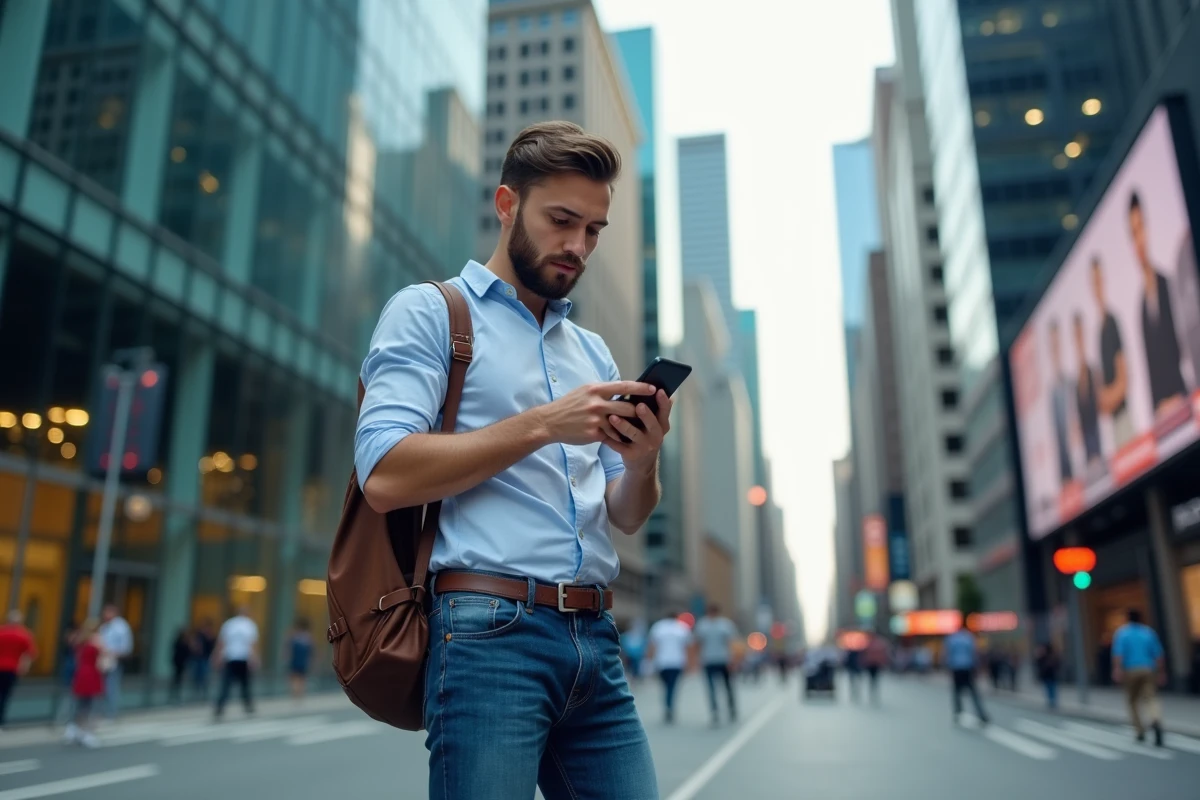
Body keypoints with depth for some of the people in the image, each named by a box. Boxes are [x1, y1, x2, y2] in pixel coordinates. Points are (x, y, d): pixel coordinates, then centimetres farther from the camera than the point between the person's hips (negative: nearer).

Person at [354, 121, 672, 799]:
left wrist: (643, 459, -6)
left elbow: (626, 519, 16)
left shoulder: (594, 352, 18)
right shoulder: (429, 312, 1)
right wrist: (542, 425, -16)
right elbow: (385, 476, -13)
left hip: (596, 640, 6)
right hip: (491, 630, -5)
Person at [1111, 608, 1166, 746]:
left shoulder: (1122, 632, 2)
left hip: (1131, 671, -1)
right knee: (1151, 699, -5)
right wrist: (1161, 672, 12)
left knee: (1133, 701, 14)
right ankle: (1156, 721, -34)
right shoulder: (1149, 632, 9)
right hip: (1148, 669, 1)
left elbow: (1118, 653, -11)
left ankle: (1140, 732, 15)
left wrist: (1117, 669, -17)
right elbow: (1158, 654, 6)